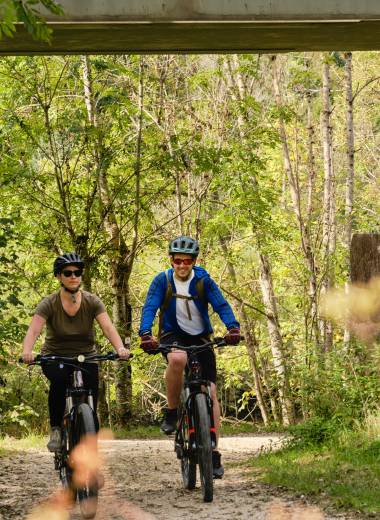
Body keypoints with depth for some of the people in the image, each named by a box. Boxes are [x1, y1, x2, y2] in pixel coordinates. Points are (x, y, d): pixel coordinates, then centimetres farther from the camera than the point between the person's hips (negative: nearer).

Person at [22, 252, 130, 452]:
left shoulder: (92, 302, -8)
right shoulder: (49, 304, -12)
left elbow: (108, 327, -21)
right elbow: (33, 330, -25)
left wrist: (120, 348, -41)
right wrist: (27, 352, -47)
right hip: (55, 357, -2)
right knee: (59, 379, -34)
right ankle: (55, 429, -18)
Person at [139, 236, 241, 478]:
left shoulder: (203, 280, -9)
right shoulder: (162, 281, -10)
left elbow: (221, 304, -18)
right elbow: (150, 307, -19)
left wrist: (233, 327, -38)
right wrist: (146, 334, -38)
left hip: (201, 338, 2)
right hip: (173, 336, -2)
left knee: (211, 392, -8)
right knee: (177, 359, -39)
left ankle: (214, 453, -4)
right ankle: (171, 412, -19)